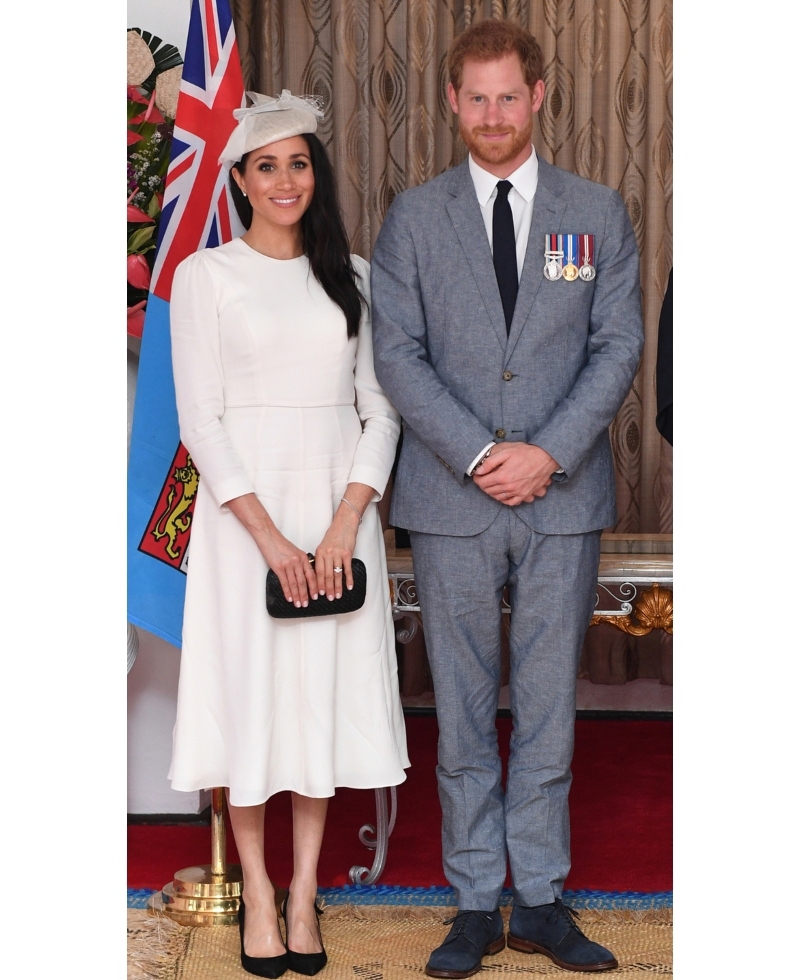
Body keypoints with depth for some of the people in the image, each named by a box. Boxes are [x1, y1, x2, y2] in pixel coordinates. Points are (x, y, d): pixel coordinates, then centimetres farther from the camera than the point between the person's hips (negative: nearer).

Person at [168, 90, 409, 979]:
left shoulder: (351, 276, 8)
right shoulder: (207, 274, 0)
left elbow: (382, 410, 4)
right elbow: (200, 421, -6)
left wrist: (344, 524, -9)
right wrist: (270, 536, -14)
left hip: (338, 507, 3)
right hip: (245, 508, -3)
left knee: (324, 688, 5)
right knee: (251, 687, 1)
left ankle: (305, 889, 15)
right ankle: (256, 892, 13)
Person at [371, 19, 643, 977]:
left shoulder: (598, 214, 8)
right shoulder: (414, 216, 6)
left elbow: (618, 347, 2)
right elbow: (396, 353, -1)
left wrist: (548, 453, -11)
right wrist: (479, 455, -12)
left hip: (563, 500, 1)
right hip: (450, 502, 0)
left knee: (549, 708, 6)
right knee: (463, 713, 5)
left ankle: (540, 900, 16)